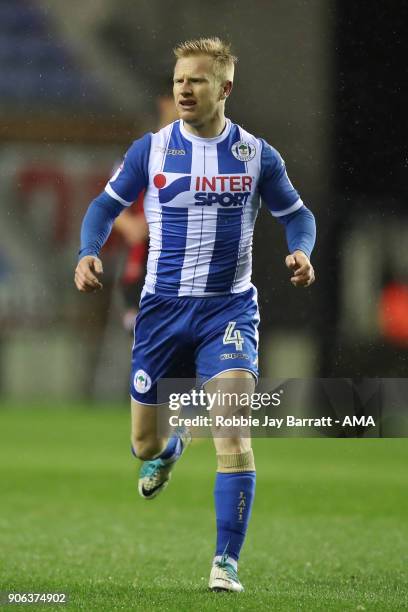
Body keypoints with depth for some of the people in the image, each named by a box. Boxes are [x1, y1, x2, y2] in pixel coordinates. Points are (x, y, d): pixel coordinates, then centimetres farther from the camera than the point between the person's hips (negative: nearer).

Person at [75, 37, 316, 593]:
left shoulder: (256, 155, -2)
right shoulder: (150, 150, -1)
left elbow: (295, 213, 11)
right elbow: (107, 204, 10)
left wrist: (301, 251, -11)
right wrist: (89, 252, -9)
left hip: (229, 308, -2)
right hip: (162, 308, 2)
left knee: (231, 429, -21)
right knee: (144, 442, 9)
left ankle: (226, 562, -16)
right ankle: (169, 447, 50)